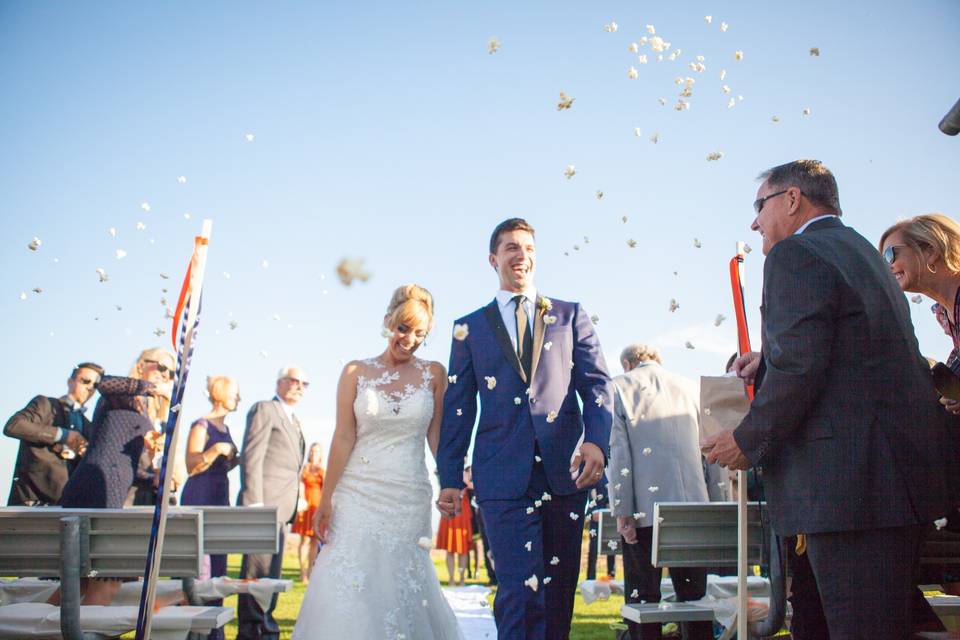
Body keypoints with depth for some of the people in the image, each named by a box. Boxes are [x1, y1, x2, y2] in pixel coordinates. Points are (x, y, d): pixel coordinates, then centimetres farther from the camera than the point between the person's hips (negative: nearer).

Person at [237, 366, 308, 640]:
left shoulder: (293, 420, 24)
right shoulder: (264, 409, -2)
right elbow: (251, 457, -11)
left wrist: (290, 509, 16)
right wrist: (255, 503, -18)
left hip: (281, 508, 9)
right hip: (264, 504, -9)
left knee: (270, 572, 12)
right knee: (258, 571, -7)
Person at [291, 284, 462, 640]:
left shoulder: (434, 374, 5)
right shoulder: (356, 372, 2)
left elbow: (438, 436, 6)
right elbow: (344, 438, 0)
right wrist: (325, 499, -2)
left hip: (410, 498, 1)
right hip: (357, 495, 0)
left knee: (403, 589, 4)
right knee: (348, 586, -4)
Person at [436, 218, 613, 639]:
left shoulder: (570, 316, 14)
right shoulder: (469, 329, 13)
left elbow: (597, 384, 6)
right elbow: (457, 409, 11)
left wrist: (596, 441, -12)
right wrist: (450, 479, 5)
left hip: (565, 473, 2)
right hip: (504, 477, -1)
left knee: (559, 592, 10)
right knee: (520, 592, -10)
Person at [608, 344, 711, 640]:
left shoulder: (621, 387, 2)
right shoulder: (691, 388, 13)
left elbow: (619, 452, -7)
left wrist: (622, 511, -7)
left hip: (645, 508, -3)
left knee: (643, 599, 3)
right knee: (694, 599, 10)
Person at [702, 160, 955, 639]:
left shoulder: (795, 254, -9)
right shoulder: (859, 250, 22)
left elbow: (799, 367, -20)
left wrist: (749, 441, -9)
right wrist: (770, 359, 22)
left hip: (851, 477, -11)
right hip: (904, 468, 11)